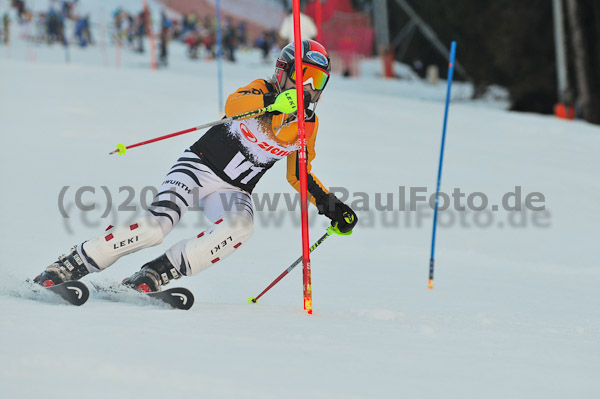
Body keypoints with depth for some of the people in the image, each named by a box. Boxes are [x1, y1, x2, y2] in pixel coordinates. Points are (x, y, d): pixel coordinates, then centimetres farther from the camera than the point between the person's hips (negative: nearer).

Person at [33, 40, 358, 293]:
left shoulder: (309, 125, 7)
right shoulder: (261, 91, -7)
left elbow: (299, 175, 19)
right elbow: (233, 105, -31)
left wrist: (329, 205, 5)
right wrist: (273, 103, -48)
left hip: (233, 191, 4)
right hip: (201, 166, -4)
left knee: (240, 226, -32)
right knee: (157, 225, -25)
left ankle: (160, 272, -28)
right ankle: (69, 266, -14)